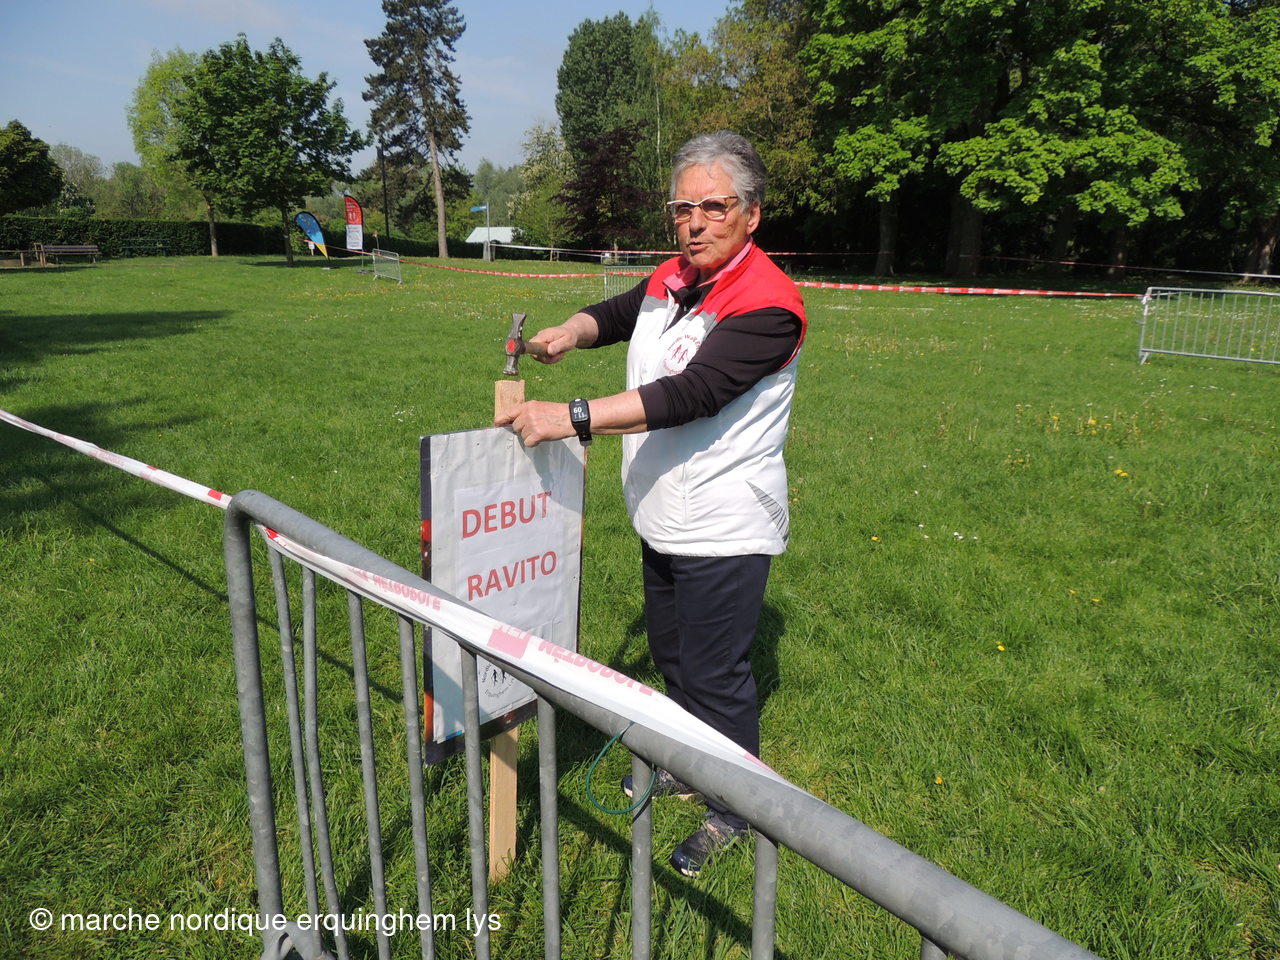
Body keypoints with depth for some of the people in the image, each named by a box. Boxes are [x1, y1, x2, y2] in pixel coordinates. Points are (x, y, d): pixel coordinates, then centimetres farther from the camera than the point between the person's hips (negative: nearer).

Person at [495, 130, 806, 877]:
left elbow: (690, 394, -33)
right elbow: (617, 314, 22)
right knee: (671, 650, 23)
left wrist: (572, 418, -37)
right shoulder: (675, 278, 5)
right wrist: (572, 331, -1)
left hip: (725, 529, -9)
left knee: (716, 672, 4)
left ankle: (736, 809, 28)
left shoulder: (766, 305, -22)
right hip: (663, 516, 9)